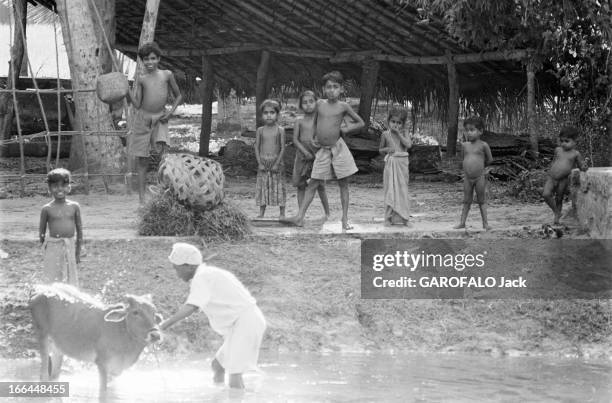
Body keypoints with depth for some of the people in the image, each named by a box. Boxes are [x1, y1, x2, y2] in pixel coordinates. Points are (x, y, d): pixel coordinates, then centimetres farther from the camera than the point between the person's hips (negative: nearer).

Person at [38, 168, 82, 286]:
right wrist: (45, 248, 3)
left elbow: (79, 229, 8)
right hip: (53, 248, -2)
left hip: (70, 247, 2)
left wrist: (78, 252, 8)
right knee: (53, 281, -2)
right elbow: (41, 231, 5)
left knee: (70, 281, 6)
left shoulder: (74, 207, 2)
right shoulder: (47, 209, -3)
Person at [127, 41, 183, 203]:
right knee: (142, 160, 2)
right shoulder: (141, 78, -1)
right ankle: (142, 197, 6)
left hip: (160, 119, 0)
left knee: (162, 147, -26)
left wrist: (171, 111, -2)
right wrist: (127, 91, -20)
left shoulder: (167, 75, 1)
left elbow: (178, 96, 12)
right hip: (143, 119, 0)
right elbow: (137, 104, -6)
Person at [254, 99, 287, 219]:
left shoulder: (280, 130, -1)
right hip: (263, 162, 2)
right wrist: (260, 163, -7)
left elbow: (282, 148, -4)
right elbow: (257, 147, 3)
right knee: (262, 187, 4)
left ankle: (282, 213, 6)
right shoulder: (260, 130, 4)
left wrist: (277, 163, -12)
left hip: (276, 162, -2)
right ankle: (261, 212, 10)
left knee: (279, 187, 1)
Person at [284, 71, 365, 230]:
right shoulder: (320, 104, 4)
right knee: (312, 184, 0)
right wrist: (315, 137, 8)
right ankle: (300, 217, -2)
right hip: (322, 150, 2)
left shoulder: (343, 106, -3)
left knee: (343, 185, 3)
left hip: (338, 148, -2)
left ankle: (345, 219, 9)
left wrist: (346, 129, -5)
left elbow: (360, 123, 8)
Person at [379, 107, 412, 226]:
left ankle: (401, 217, 7)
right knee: (390, 190, -1)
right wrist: (387, 149, -9)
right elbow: (380, 149, 12)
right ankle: (389, 218, 3)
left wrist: (398, 133, -15)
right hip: (390, 165, 0)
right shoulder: (385, 134, 4)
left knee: (401, 190, 2)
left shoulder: (404, 135, 2)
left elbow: (408, 145, -17)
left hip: (401, 165, 0)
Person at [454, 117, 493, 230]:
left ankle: (485, 223, 8)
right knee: (466, 201, 9)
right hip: (467, 177, 3)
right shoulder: (464, 145, 4)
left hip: (479, 177, -3)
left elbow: (489, 159, 5)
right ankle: (462, 222, 11)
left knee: (481, 201, 4)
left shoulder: (483, 145, -6)